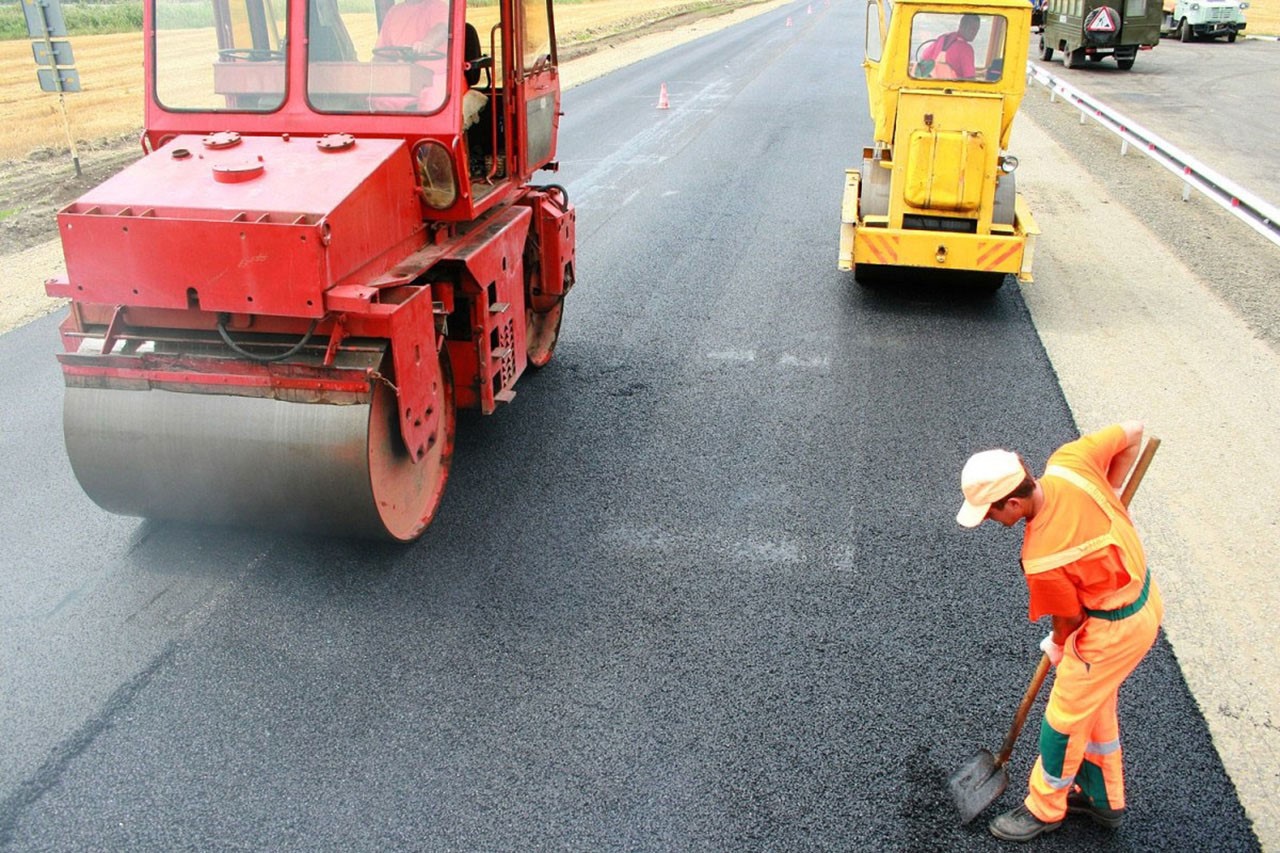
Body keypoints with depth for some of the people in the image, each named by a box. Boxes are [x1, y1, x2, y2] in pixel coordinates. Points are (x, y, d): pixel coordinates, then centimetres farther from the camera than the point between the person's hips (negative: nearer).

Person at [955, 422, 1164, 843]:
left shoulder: (1041, 560, -34)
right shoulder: (1069, 461, -19)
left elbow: (1069, 619, -14)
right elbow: (1133, 431, -6)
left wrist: (1058, 648, 9)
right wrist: (1111, 492, 1)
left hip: (1115, 629, -9)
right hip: (1145, 597, 9)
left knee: (1066, 719, 12)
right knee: (1096, 703, 26)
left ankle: (1045, 809, 34)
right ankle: (1105, 798, 47)